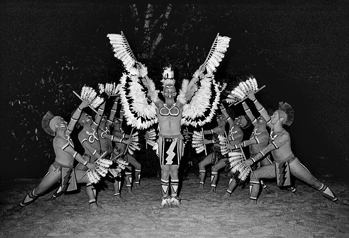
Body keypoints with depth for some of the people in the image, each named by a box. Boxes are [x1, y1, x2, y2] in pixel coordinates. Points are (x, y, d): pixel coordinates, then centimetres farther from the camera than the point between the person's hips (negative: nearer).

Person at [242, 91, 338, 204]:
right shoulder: (273, 128, -3)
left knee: (314, 183, 3)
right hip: (278, 166, 7)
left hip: (291, 164, -7)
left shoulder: (284, 135, -24)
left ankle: (334, 199, 23)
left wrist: (252, 160, -28)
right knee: (254, 175, -6)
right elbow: (263, 112, -6)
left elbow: (266, 150, -27)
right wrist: (253, 100, -15)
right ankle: (252, 202, -3)